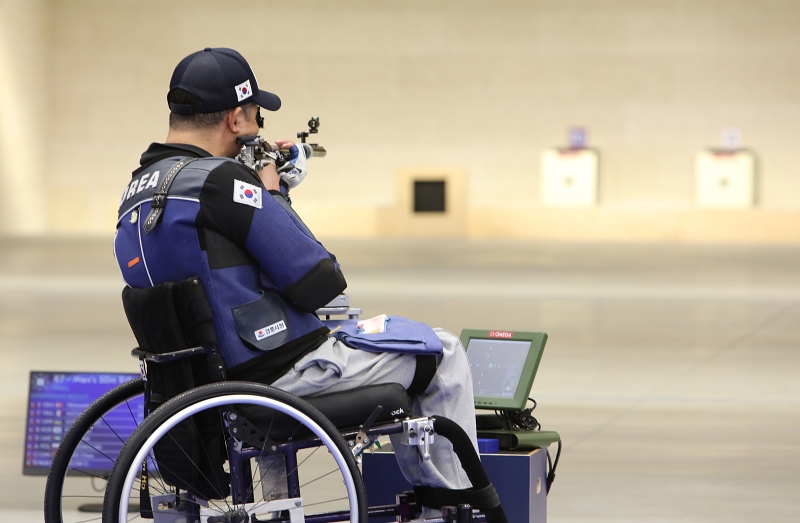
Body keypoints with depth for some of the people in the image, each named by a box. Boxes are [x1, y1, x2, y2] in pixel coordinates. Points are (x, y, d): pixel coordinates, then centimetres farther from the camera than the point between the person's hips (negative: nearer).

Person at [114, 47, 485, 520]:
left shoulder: (138, 192, 6)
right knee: (443, 352, 6)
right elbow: (322, 285, -19)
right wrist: (273, 196, -6)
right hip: (280, 375, -10)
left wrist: (271, 186, 8)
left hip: (214, 370, 10)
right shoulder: (221, 181, -23)